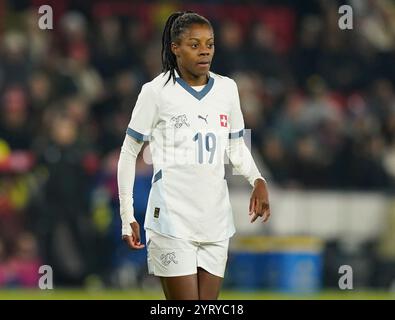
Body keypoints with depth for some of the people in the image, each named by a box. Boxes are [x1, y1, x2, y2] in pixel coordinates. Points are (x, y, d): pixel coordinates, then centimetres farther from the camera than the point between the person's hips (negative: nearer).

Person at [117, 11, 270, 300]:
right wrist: (127, 216, -2)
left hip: (215, 220, 5)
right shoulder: (157, 91, -4)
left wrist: (257, 180, 0)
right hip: (172, 220, -5)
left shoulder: (227, 89, 8)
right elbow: (128, 154, 2)